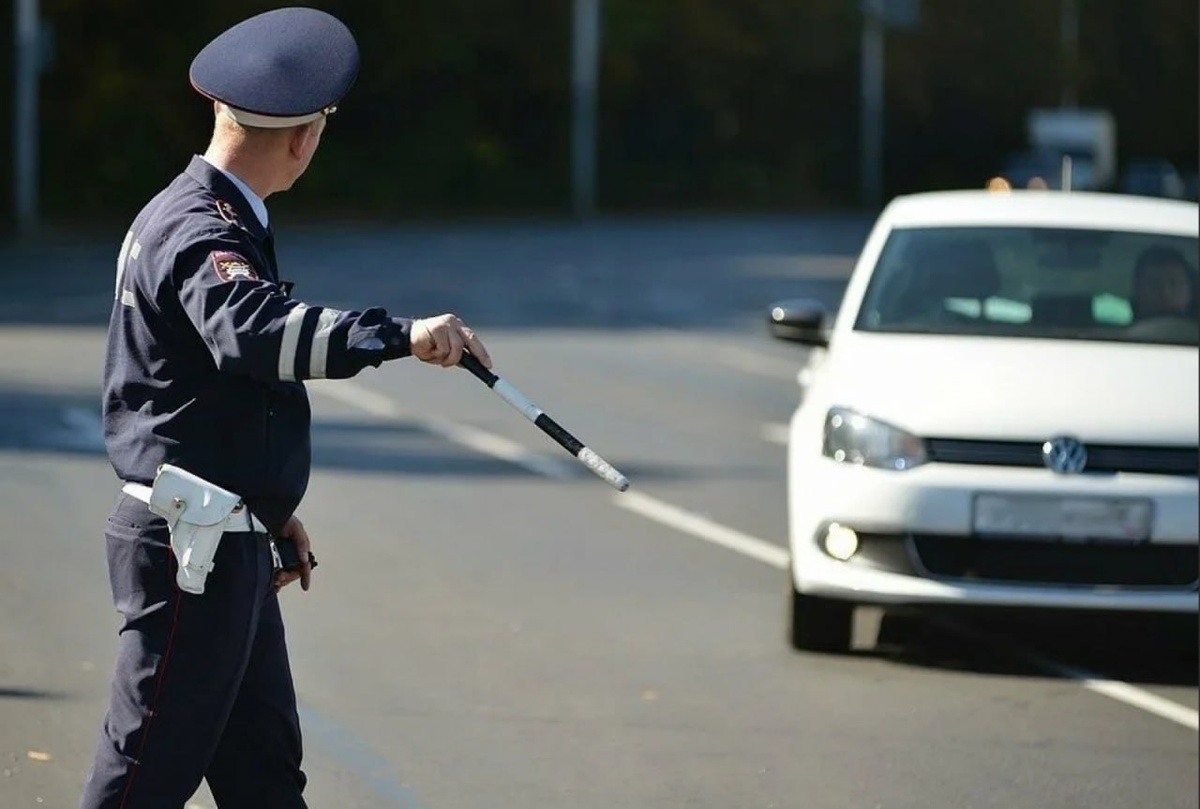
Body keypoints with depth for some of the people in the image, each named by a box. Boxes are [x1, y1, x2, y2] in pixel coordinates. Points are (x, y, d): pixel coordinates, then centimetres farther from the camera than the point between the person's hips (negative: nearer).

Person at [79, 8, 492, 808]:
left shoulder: (210, 218, 16)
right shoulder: (199, 232, -17)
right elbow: (252, 332, -39)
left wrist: (272, 508, 28)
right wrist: (398, 334, -47)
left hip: (230, 544, 11)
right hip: (190, 550, -11)